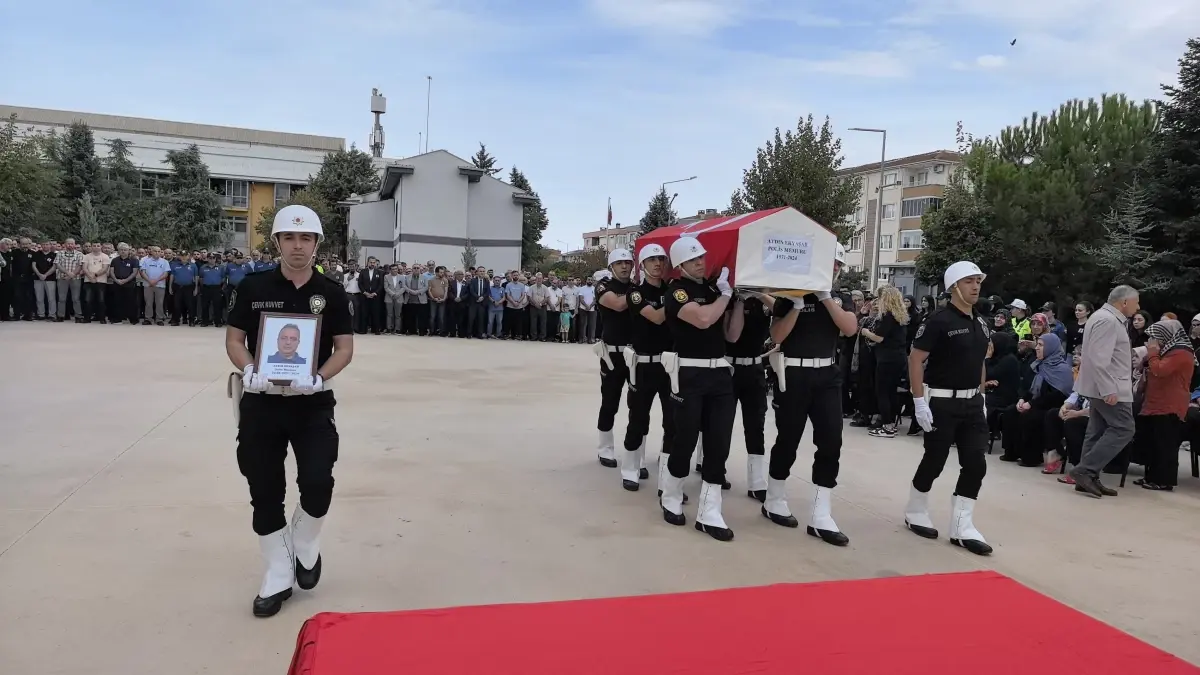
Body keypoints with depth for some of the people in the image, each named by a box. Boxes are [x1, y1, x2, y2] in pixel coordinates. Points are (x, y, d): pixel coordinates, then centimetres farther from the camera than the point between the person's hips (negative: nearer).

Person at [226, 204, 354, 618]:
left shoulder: (332, 294, -1)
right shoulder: (252, 288, -1)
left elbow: (345, 348, -2)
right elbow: (234, 339, 3)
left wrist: (318, 378, -19)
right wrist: (251, 373, -16)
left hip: (313, 404, -1)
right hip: (261, 403, 1)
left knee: (318, 483, -12)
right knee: (265, 492, 8)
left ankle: (305, 546, 22)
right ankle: (278, 575, 25)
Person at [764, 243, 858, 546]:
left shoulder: (837, 298, 12)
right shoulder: (790, 296, -1)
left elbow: (850, 328, -7)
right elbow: (776, 336, -10)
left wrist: (826, 297, -14)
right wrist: (798, 305, -19)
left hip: (827, 375, 4)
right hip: (794, 375, -4)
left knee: (831, 442, -3)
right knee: (788, 440, 4)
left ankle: (820, 517, 2)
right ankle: (774, 503, 24)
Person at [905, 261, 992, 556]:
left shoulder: (982, 321, 10)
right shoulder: (940, 320, -13)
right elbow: (915, 360, -15)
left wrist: (981, 396, 15)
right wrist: (919, 402, -19)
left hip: (972, 403, 7)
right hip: (942, 402, -7)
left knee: (975, 463, 1)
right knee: (935, 461, 4)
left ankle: (962, 527, 10)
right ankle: (915, 513, 26)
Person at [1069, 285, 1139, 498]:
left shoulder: (1109, 319, 17)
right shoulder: (1107, 320, -17)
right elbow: (1099, 359, -25)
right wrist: (1109, 390, -27)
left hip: (1103, 387, 11)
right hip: (1109, 389, -11)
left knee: (1098, 432, 9)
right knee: (1123, 429, -10)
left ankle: (1089, 477, 11)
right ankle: (1085, 470, -11)